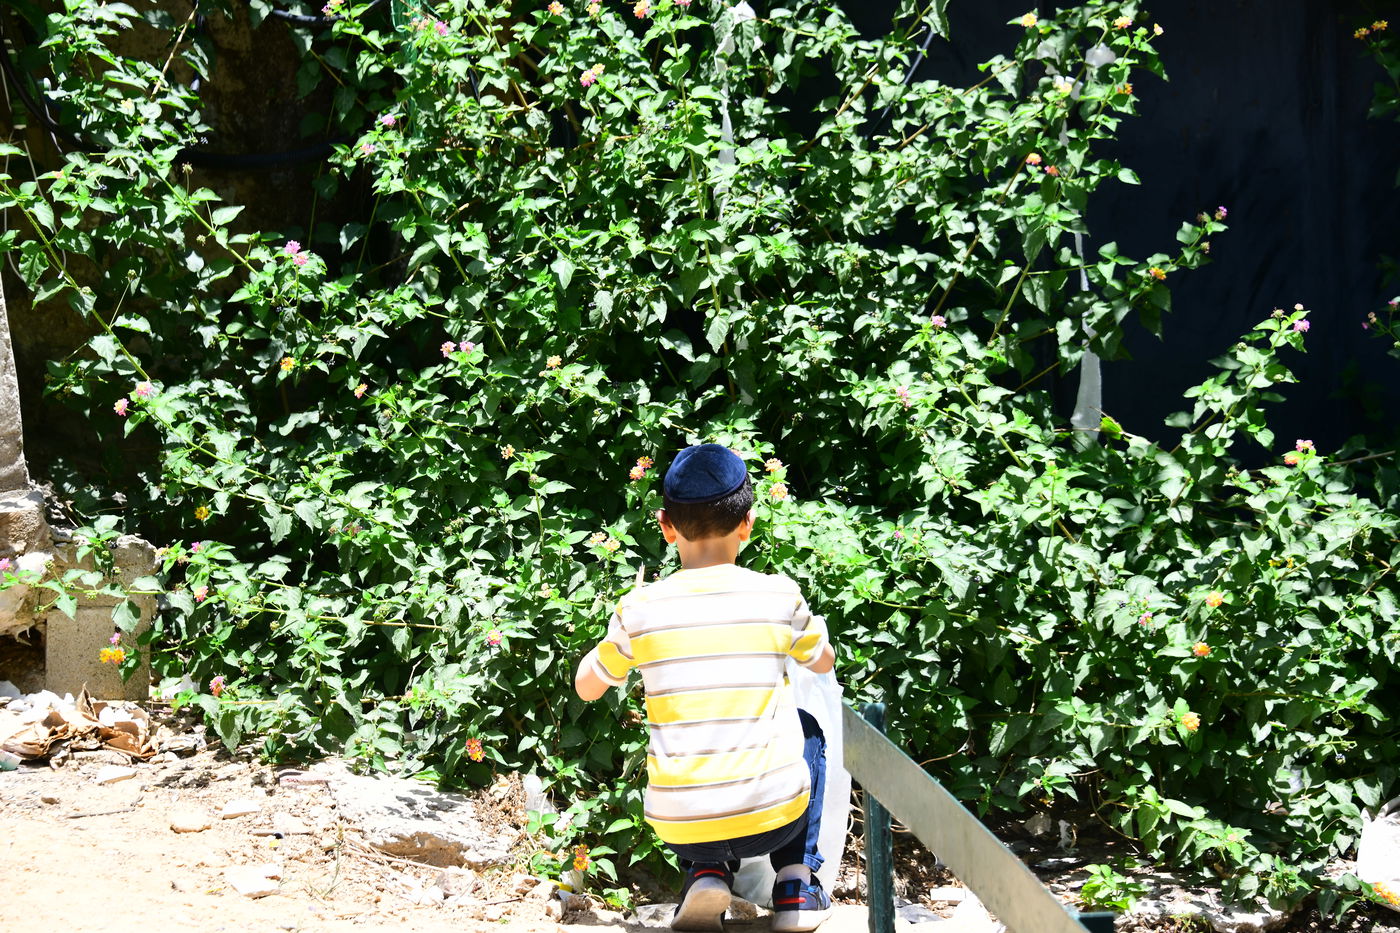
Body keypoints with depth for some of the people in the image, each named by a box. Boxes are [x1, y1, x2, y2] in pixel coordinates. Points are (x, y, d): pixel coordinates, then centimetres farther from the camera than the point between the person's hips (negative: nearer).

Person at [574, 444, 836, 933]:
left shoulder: (639, 609, -6)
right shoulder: (778, 596, -5)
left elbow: (586, 687, 12)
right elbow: (824, 662, 16)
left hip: (680, 829, 1)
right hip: (773, 818, -1)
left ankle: (707, 873, 13)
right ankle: (796, 881, 22)